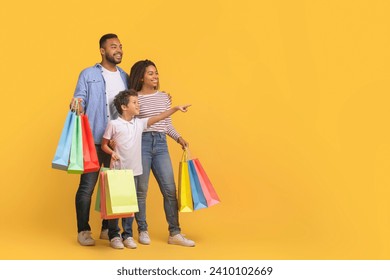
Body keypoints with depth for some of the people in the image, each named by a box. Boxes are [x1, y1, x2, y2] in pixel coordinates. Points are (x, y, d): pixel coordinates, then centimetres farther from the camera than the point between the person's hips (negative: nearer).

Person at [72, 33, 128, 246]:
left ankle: (108, 228, 17)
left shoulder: (125, 77, 17)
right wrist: (76, 104, -23)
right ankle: (83, 231, 6)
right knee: (87, 186, -3)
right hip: (93, 140, -4)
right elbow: (79, 100, -1)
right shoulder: (88, 75, 5)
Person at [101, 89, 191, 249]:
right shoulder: (114, 124, -5)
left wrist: (175, 108, 0)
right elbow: (104, 144, 1)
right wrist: (112, 153, -18)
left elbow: (158, 118, 6)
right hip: (118, 170, -5)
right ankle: (114, 235, 12)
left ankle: (127, 235, 17)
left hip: (134, 170, 5)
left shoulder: (139, 123, 8)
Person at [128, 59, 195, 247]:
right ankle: (143, 231, 13)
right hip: (141, 143, -4)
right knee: (141, 190, 1)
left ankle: (174, 233, 4)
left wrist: (179, 138, 4)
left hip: (161, 144, 4)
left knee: (170, 189, 0)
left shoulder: (164, 97, 13)